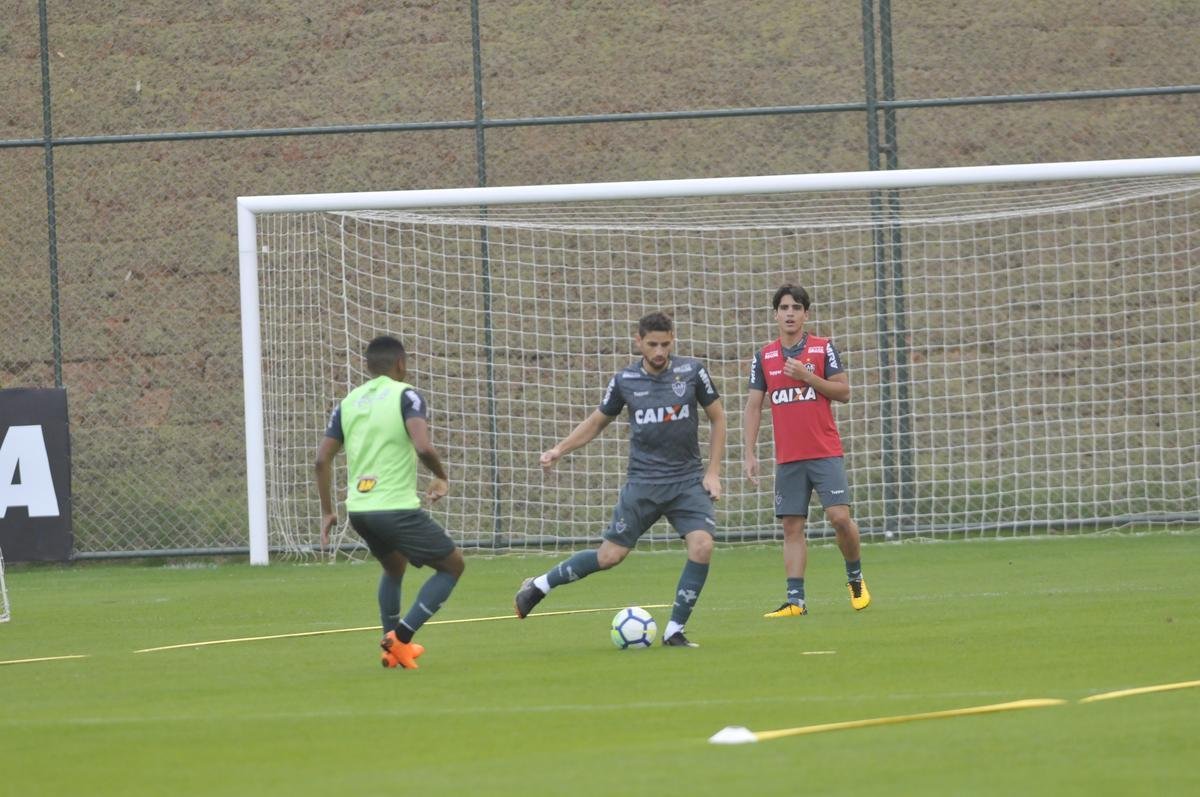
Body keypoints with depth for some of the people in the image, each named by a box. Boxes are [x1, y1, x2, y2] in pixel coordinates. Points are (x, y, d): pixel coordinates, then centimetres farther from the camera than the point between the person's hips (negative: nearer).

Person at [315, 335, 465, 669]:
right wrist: (442, 478, -2)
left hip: (358, 510, 7)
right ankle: (401, 636, -3)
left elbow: (322, 459, 8)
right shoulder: (406, 396, -6)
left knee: (394, 567, 33)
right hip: (398, 508, -7)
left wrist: (327, 512, 16)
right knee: (453, 565, 9)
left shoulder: (348, 402, 12)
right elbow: (423, 447, -21)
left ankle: (392, 647, 29)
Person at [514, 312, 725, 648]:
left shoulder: (692, 371, -4)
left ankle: (674, 631, -8)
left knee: (702, 545, -21)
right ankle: (539, 586, 20)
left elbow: (717, 419, 7)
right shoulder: (625, 380, -2)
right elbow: (597, 422, 14)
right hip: (643, 481, 0)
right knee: (610, 555, -3)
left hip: (688, 479, 0)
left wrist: (713, 472, 0)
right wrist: (559, 450, 1)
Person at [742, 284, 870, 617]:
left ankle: (855, 578, 12)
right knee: (792, 527, -1)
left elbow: (844, 392, -2)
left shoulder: (823, 348, 1)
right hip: (787, 458, 3)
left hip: (825, 452, -3)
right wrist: (750, 454, 4)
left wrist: (807, 376, -13)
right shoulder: (764, 357, 8)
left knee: (840, 517, -12)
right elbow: (753, 407, 10)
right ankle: (795, 600, -2)